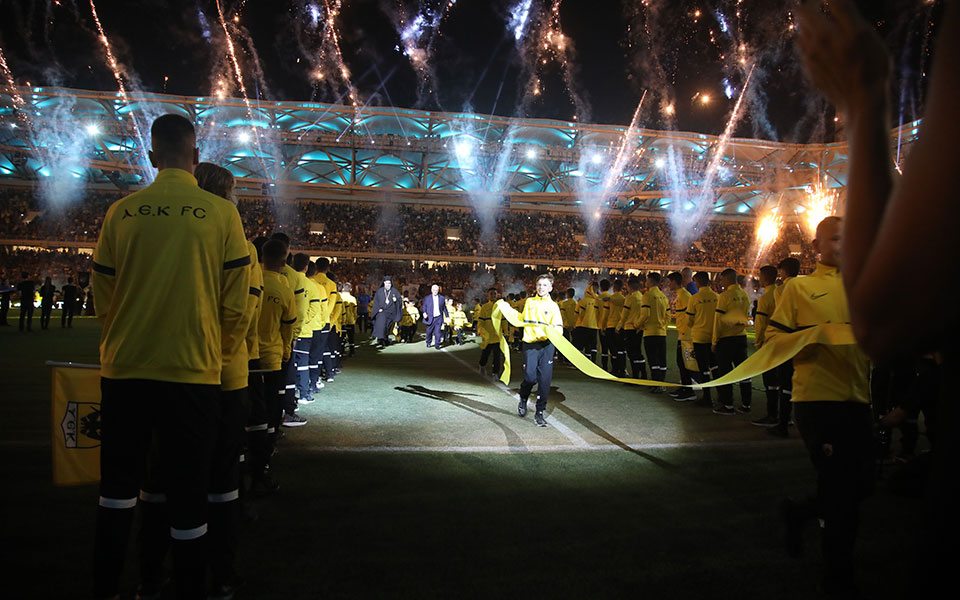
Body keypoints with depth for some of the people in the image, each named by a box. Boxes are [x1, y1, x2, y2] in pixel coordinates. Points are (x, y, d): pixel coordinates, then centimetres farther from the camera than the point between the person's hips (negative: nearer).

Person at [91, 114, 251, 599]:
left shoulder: (120, 212, 2)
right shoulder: (221, 213, -5)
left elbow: (102, 298, 9)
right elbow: (235, 304, -3)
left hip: (123, 370, 3)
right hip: (193, 373, -2)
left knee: (117, 488, 18)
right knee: (187, 495, 6)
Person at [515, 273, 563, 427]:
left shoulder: (553, 306, 6)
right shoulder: (529, 302, 13)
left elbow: (559, 327, -1)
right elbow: (522, 319, 30)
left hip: (546, 345, -1)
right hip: (530, 344, 1)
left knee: (545, 379, -3)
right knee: (530, 377, -10)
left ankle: (539, 413, 10)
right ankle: (523, 400, 22)